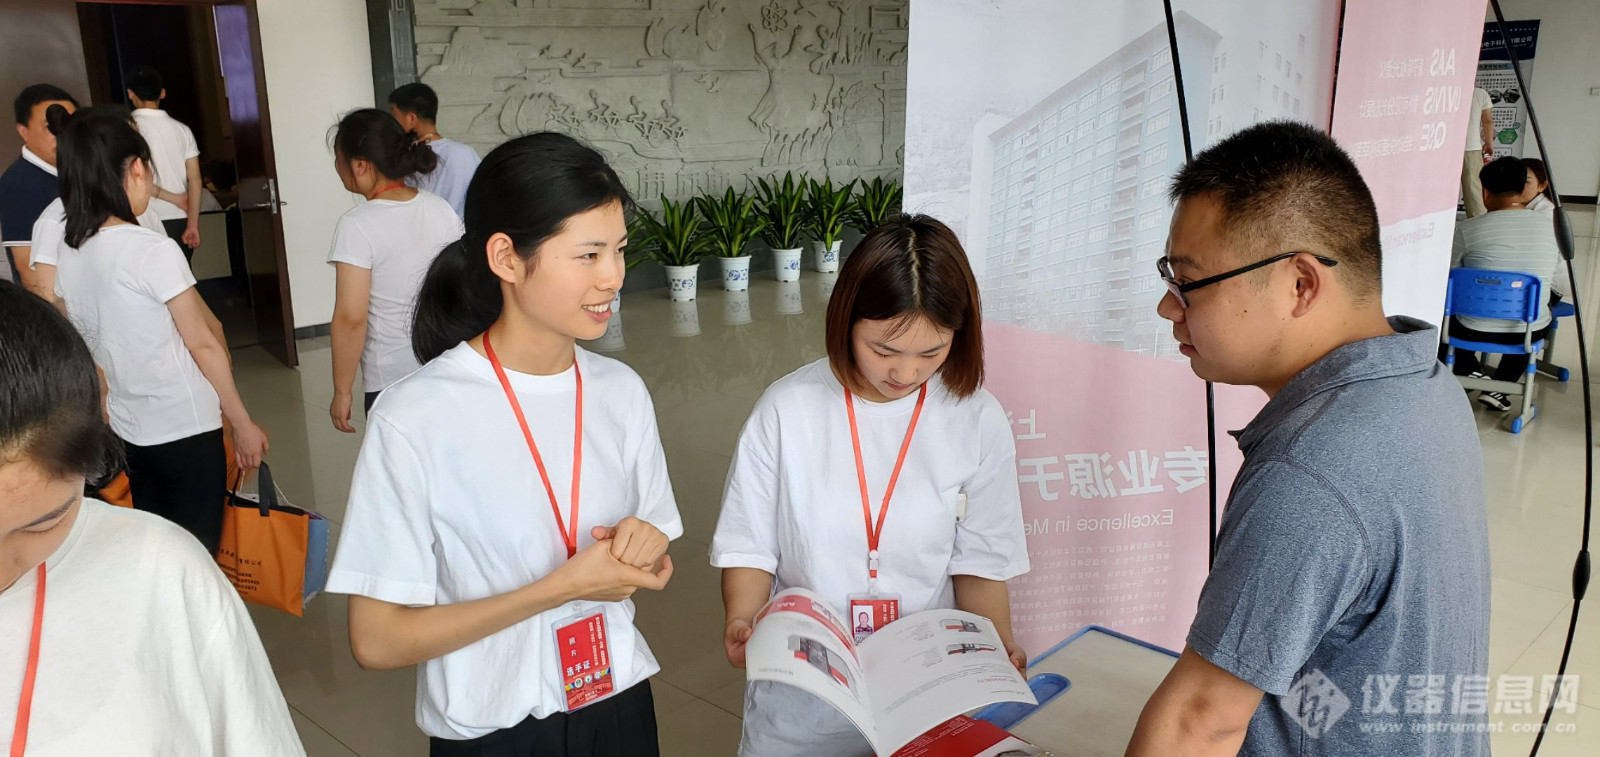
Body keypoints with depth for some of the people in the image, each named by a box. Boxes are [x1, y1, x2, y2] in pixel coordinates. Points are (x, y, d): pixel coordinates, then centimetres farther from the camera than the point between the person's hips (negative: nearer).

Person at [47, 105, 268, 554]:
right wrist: (243, 424, -5)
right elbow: (202, 344, -13)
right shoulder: (153, 251, -18)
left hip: (129, 432, 7)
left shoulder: (68, 259, 3)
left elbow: (89, 352, 11)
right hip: (186, 431, -7)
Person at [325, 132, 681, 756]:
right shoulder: (414, 417, -20)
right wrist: (562, 586, -22)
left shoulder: (621, 391, -6)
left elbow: (647, 573, 6)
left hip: (620, 707, 4)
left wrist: (644, 549, -16)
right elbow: (377, 641, -17)